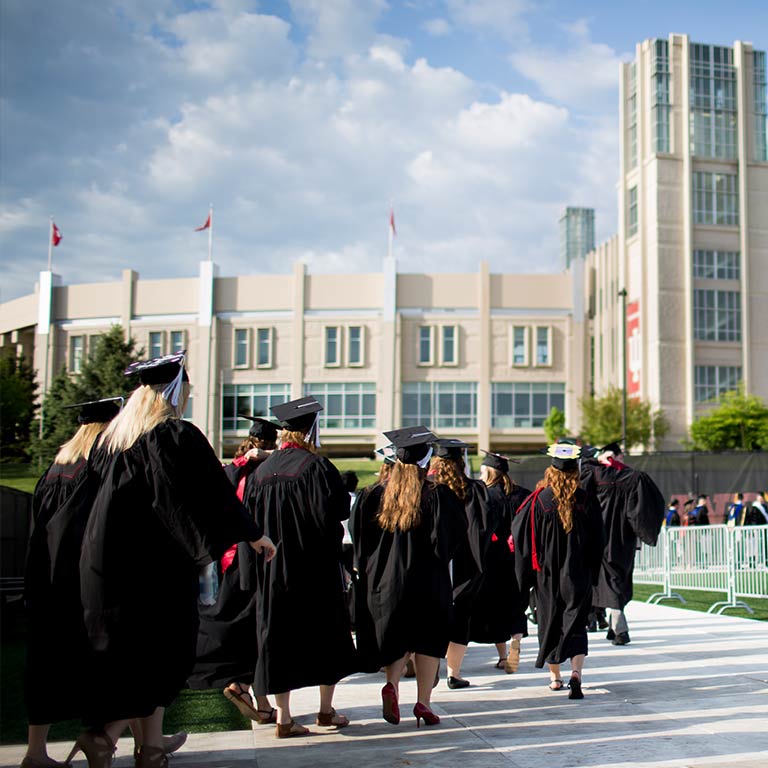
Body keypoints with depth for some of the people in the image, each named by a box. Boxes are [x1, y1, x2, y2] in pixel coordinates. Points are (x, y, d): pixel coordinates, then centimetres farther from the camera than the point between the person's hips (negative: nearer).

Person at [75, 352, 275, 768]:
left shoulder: (113, 435, 10)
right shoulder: (177, 436, -12)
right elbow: (214, 493, -12)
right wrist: (253, 534, -4)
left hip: (108, 561, 7)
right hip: (155, 562, -7)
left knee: (128, 651, 14)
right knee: (164, 650, 3)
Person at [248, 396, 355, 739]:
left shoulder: (262, 471, 3)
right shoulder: (316, 466, -12)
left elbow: (250, 519, 6)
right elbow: (336, 511, -15)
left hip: (273, 568, 4)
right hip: (316, 567, -4)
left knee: (279, 636, 7)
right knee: (326, 633, 11)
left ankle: (283, 716, 7)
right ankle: (326, 710, 19)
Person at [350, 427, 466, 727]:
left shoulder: (376, 496, -1)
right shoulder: (437, 496, -10)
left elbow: (359, 536, 2)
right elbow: (450, 536, -9)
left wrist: (366, 567, 15)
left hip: (385, 580, 3)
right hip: (427, 581, -3)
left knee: (396, 640, 15)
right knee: (428, 639, 10)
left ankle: (392, 684, -9)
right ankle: (423, 702, 8)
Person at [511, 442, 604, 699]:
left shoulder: (539, 500, -10)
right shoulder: (587, 500, -6)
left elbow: (518, 530, -3)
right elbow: (597, 539, 2)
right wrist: (591, 573, 14)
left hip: (547, 573, 0)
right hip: (578, 574, 0)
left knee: (550, 621, 15)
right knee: (576, 623, 5)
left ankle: (555, 676, 25)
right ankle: (576, 671, -16)